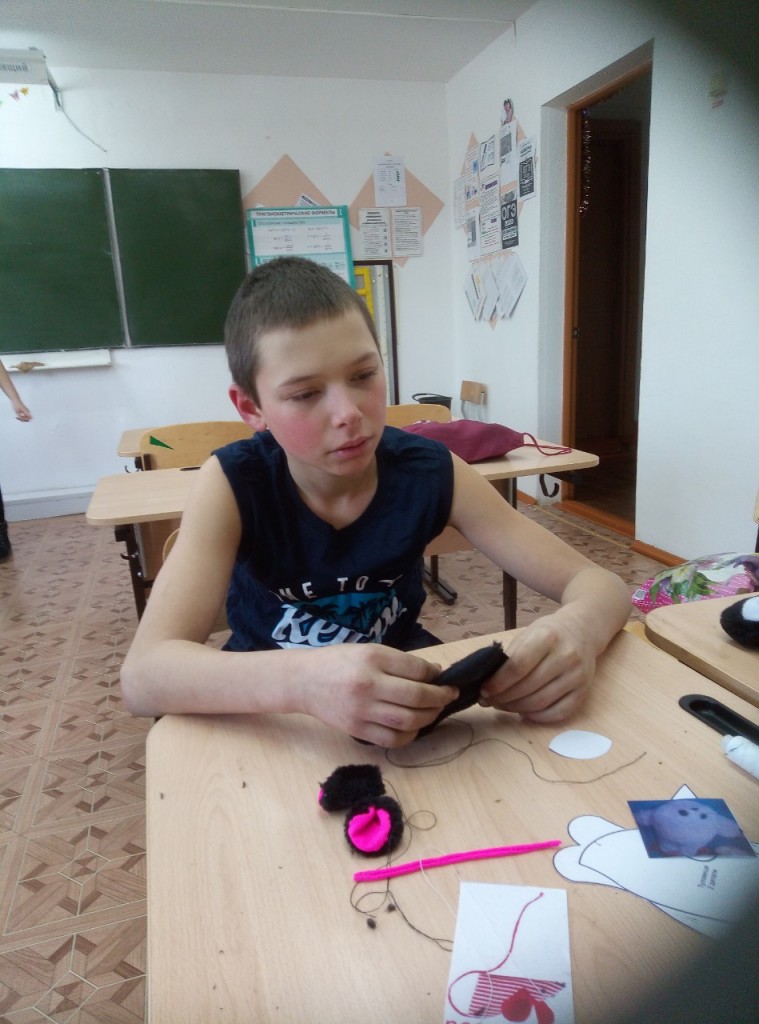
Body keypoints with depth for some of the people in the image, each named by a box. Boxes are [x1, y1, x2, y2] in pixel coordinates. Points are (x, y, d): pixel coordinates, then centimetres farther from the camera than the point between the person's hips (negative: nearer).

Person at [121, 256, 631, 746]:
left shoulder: (431, 472, -17)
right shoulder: (233, 483, -21)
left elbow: (600, 585, -15)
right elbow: (143, 674, -31)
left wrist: (576, 629, -39)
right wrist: (303, 681, -51)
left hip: (406, 702, 1)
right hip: (271, 718, 0)